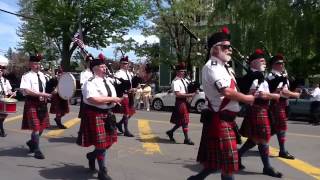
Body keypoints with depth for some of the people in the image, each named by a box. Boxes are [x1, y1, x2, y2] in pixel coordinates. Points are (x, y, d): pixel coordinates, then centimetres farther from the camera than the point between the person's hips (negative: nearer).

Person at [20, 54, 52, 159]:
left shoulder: (41, 75, 11)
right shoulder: (27, 76, -10)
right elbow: (27, 91, -21)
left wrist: (46, 96, 5)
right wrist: (42, 94, -24)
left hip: (42, 103, 7)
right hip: (32, 103, -7)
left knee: (42, 126, 12)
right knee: (36, 127, -6)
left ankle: (31, 142, 37)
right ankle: (37, 151, 6)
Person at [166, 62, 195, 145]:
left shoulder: (184, 80, 13)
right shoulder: (175, 82, -14)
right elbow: (177, 94, -22)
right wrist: (189, 95, -22)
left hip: (185, 101, 9)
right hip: (180, 102, -9)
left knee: (181, 121, 14)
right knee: (184, 121, -3)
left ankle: (170, 132, 30)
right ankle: (186, 139, 7)